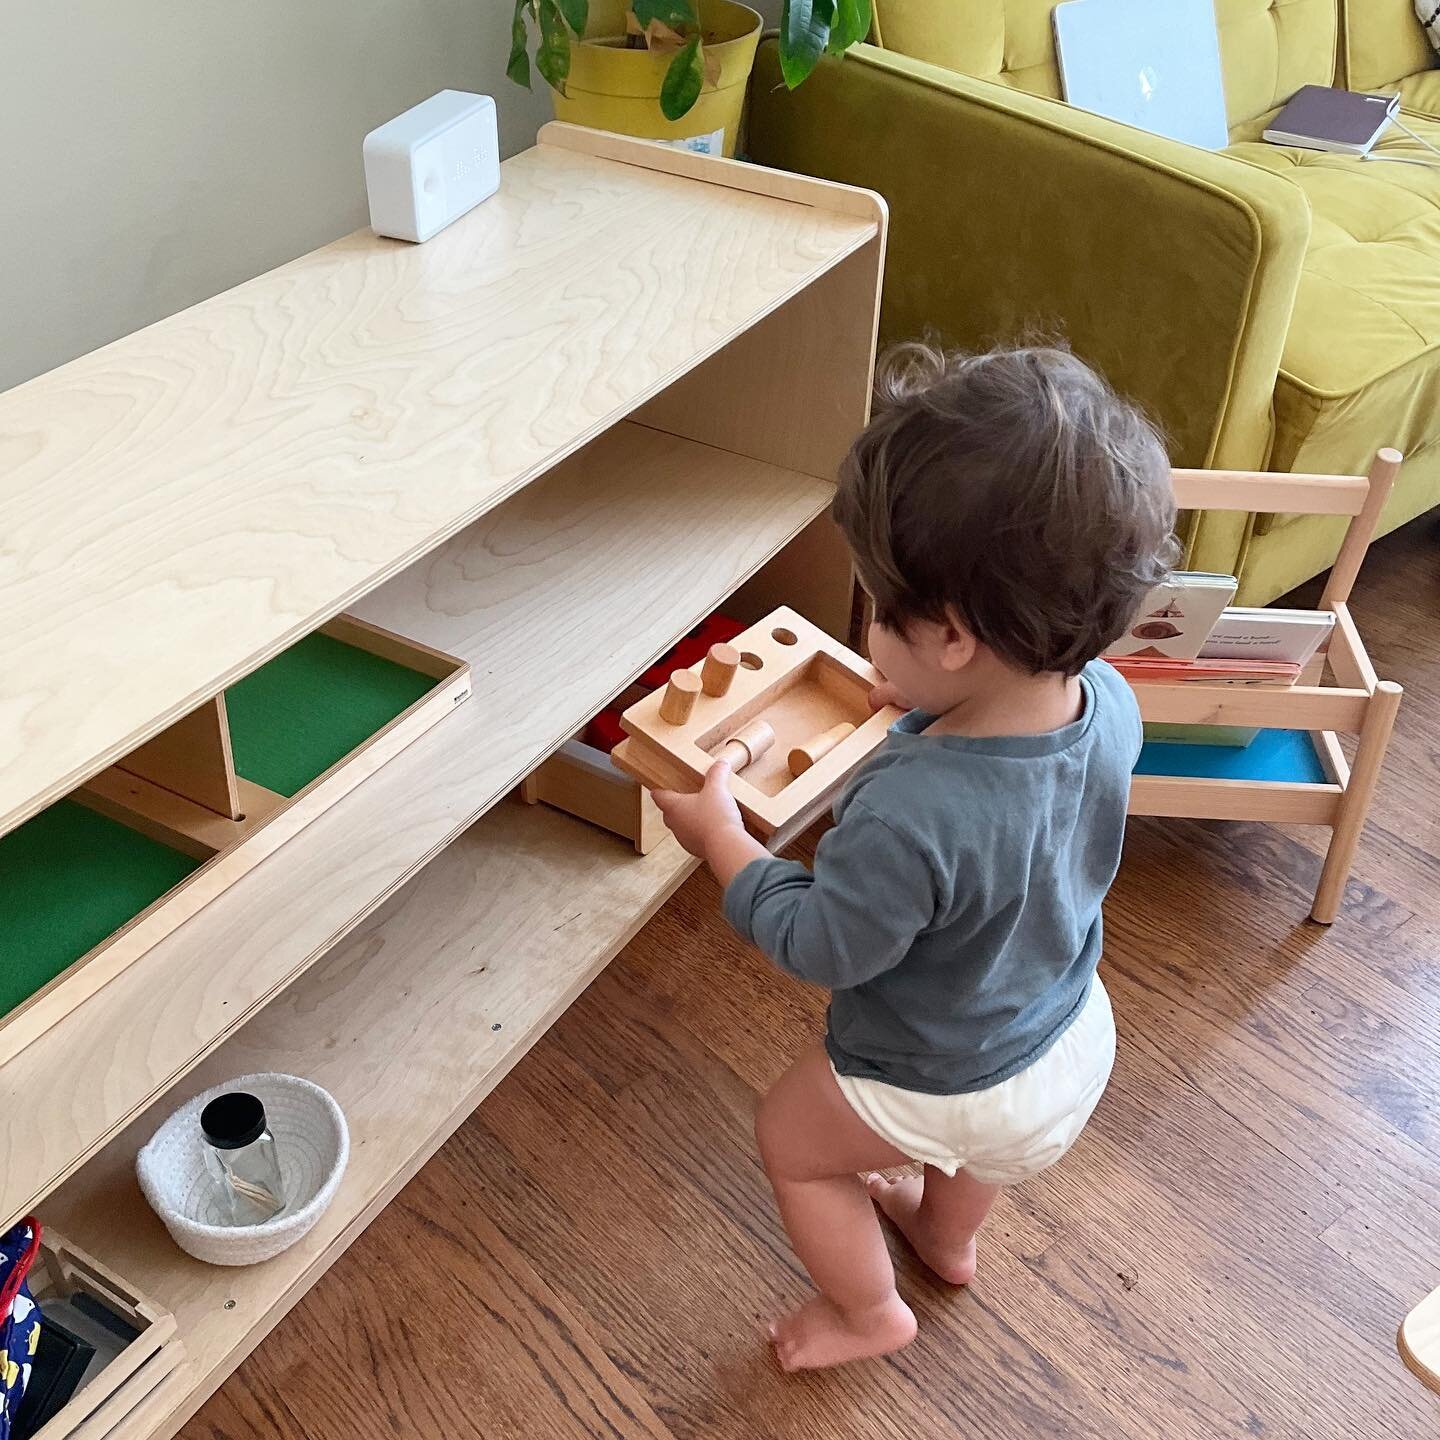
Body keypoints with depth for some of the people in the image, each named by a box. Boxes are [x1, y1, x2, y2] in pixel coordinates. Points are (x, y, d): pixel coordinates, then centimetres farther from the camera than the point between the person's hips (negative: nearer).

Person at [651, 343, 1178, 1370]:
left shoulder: (909, 815, -45)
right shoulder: (1110, 704, -23)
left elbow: (821, 947, -26)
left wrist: (719, 836, -16)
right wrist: (928, 710, -6)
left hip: (938, 1087, -6)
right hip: (1076, 1035, 6)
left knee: (791, 1136, 24)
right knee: (974, 1145, 39)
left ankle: (869, 1312, 44)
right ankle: (949, 1233, 66)